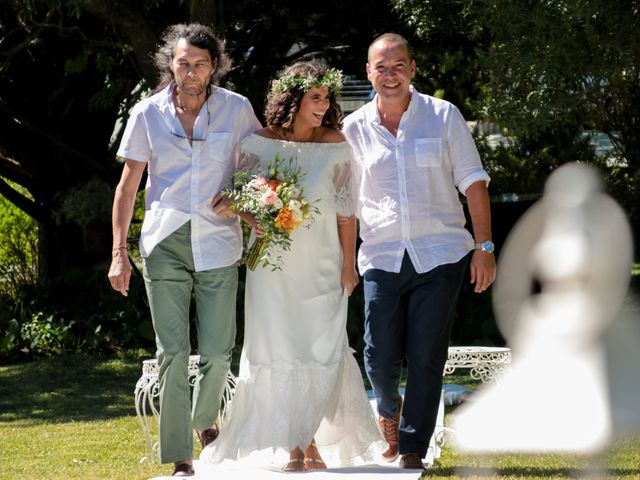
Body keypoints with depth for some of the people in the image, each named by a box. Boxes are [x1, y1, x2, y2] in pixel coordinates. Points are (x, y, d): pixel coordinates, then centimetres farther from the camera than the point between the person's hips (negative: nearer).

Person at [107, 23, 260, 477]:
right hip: (165, 243, 0)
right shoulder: (148, 113, 2)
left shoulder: (236, 109, 1)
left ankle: (205, 420, 32)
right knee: (173, 352, -5)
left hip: (218, 243, 0)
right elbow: (128, 187, 7)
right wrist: (119, 252, 2)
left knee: (218, 350, 1)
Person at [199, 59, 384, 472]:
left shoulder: (336, 146, -2)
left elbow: (346, 209, 0)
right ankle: (292, 447, 8)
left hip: (322, 265, 0)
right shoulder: (258, 144, -3)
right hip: (273, 265, 0)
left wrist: (349, 264, -2)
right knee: (279, 352, 0)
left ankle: (311, 441, 14)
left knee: (323, 352, -1)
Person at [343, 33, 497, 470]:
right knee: (380, 358, -2)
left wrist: (484, 245, -2)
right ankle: (389, 410, 31)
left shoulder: (444, 117, 2)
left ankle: (412, 449, 8)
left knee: (427, 359, -3)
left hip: (440, 254, -1)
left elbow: (473, 183, 4)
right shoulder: (354, 129, 6)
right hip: (382, 257, 1)